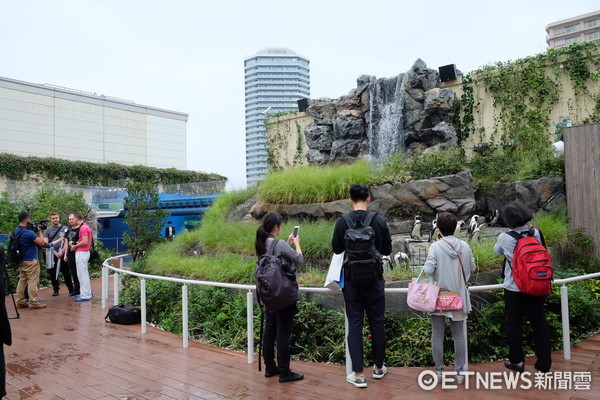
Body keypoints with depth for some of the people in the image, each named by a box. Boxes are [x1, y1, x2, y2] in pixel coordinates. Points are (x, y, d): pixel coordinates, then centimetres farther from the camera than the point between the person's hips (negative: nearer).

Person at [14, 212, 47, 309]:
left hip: (21, 260, 9)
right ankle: (33, 302, 2)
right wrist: (40, 232, -4)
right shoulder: (28, 233, -22)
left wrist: (36, 231, 4)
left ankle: (20, 301, 19)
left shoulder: (16, 231, 6)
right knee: (32, 282, -3)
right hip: (31, 261, -9)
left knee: (22, 281, 14)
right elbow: (41, 243, -16)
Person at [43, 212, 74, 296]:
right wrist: (55, 252, -11)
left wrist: (62, 252, -15)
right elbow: (45, 243, 0)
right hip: (52, 255, 2)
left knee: (66, 273, 0)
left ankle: (71, 289, 8)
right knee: (52, 273, 7)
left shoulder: (65, 229, 6)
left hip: (62, 254, -1)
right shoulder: (48, 230, 7)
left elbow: (66, 242, -1)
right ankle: (56, 289, 20)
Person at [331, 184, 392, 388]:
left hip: (351, 279, 0)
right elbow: (387, 250, 1)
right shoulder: (379, 221, -8)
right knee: (377, 322, 14)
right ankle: (378, 368, 28)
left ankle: (358, 375, 8)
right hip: (374, 279, 1)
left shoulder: (342, 222, -8)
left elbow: (336, 249, 3)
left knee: (354, 325, 5)